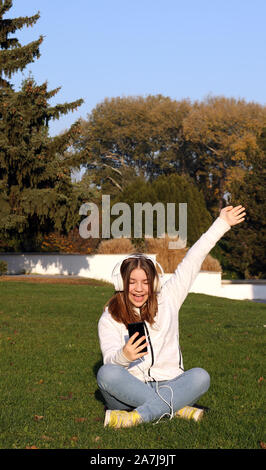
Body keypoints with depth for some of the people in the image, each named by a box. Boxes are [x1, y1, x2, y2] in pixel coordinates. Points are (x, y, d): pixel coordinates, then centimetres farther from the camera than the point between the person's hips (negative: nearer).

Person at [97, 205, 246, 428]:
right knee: (106, 373, -31)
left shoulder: (166, 301, 10)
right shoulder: (110, 318, 3)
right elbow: (110, 357, -10)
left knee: (200, 376, -26)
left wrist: (221, 224, 12)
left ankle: (138, 416, -38)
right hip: (129, 391, -2)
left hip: (169, 387, 2)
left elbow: (191, 263, 10)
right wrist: (124, 356, -36)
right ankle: (179, 409, -29)